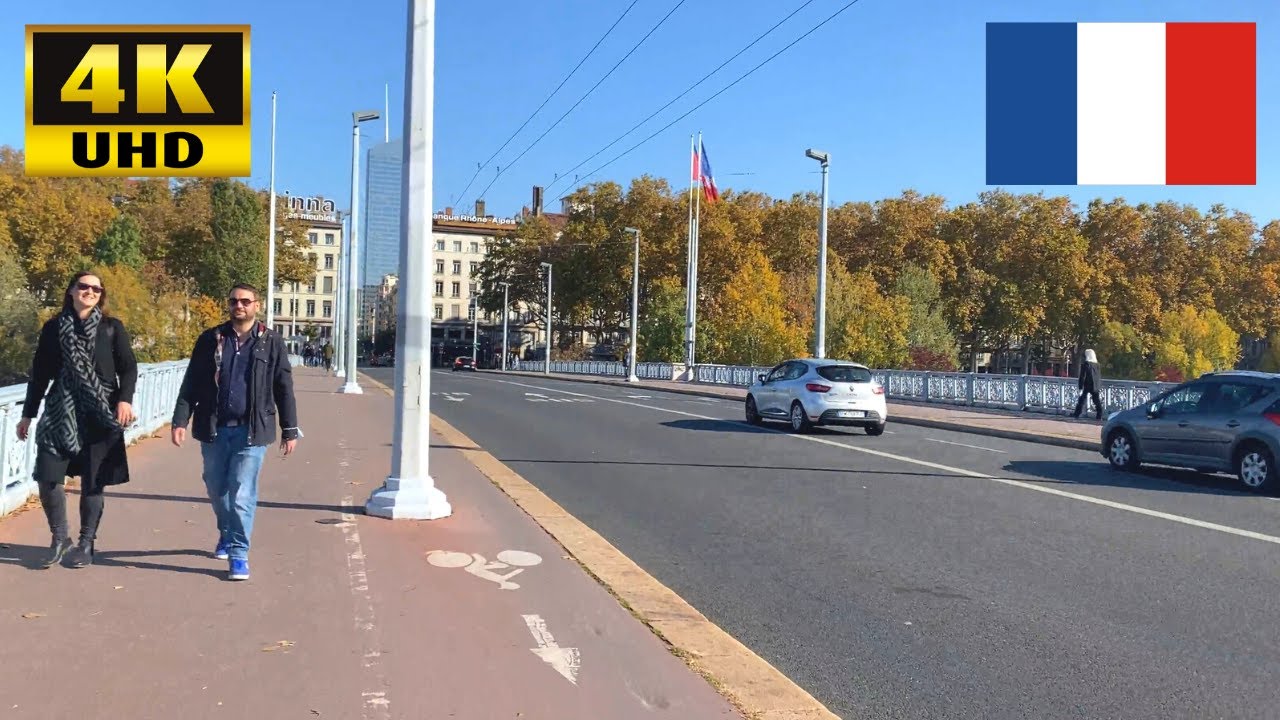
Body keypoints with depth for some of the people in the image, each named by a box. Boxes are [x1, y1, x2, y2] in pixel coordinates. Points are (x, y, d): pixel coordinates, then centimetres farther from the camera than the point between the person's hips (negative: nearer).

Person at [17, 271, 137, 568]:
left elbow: (128, 368, 1)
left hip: (99, 415, -2)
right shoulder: (53, 328, 8)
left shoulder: (112, 328, 4)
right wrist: (28, 413, 11)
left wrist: (125, 399, -15)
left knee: (93, 481, 2)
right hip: (60, 412, 2)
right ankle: (60, 540, 15)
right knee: (48, 477, -5)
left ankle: (86, 544, 16)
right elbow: (40, 373, 11)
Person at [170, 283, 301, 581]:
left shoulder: (271, 342, 1)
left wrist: (290, 430, 1)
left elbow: (284, 389, 2)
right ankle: (226, 535, 39)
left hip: (251, 431, -3)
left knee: (241, 494, -8)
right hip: (213, 429, 3)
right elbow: (191, 383, 5)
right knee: (217, 489, 16)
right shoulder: (210, 339, 6)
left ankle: (238, 553, 0)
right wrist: (180, 420, -4)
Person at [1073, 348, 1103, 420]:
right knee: (1097, 402, 8)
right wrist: (1100, 387, 19)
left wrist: (1080, 387, -12)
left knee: (1081, 400, 4)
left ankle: (1076, 415, 8)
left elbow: (1082, 377, -13)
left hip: (1087, 386, -5)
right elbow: (1099, 377, 12)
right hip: (1096, 387, 5)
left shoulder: (1085, 365, -11)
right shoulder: (1096, 365, 7)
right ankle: (1099, 416, 5)